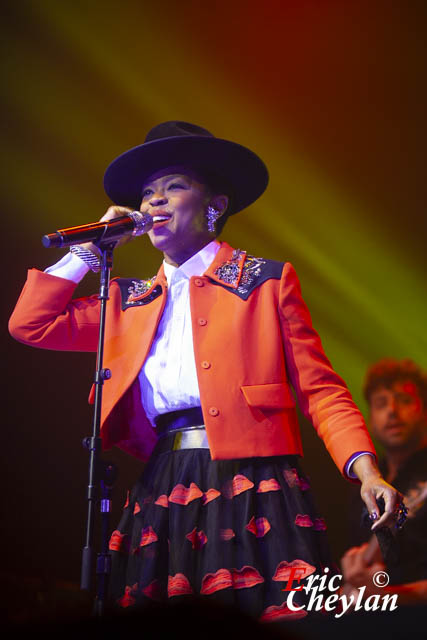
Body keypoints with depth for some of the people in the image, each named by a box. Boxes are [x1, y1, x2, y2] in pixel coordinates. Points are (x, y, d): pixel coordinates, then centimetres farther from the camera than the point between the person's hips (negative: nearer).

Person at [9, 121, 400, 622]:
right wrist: (91, 247, 15)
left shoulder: (267, 281, 6)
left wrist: (366, 472, -12)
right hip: (164, 499, 4)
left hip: (256, 492, -3)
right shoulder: (131, 301, 17)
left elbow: (319, 389, 2)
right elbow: (29, 324, 14)